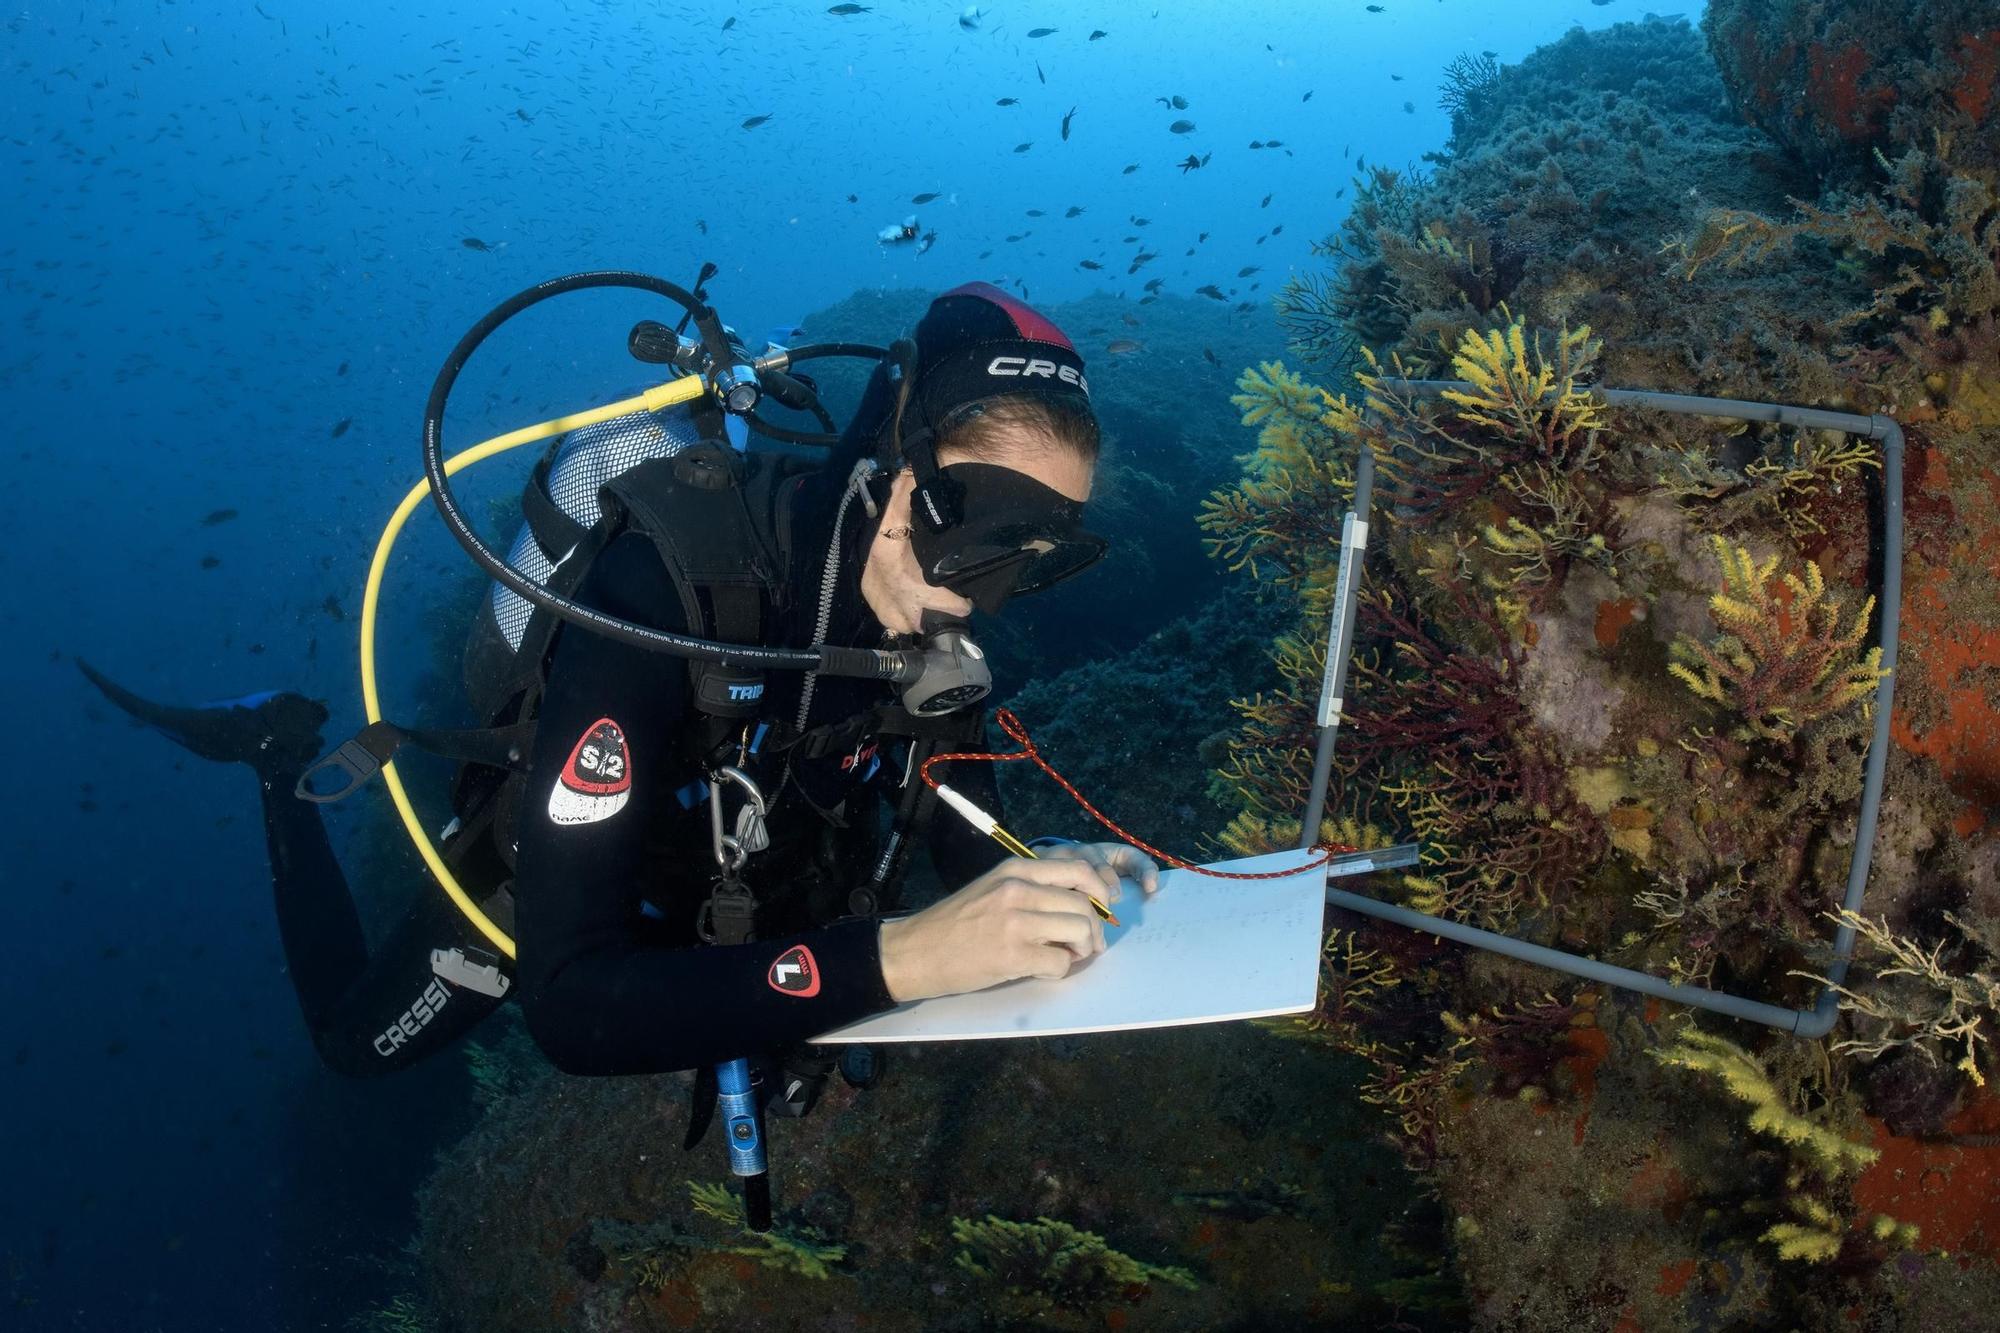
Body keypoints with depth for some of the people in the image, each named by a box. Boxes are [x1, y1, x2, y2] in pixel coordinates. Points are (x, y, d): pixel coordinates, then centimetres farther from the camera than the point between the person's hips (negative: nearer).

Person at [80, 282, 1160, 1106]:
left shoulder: (930, 621, -25)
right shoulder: (664, 600, -46)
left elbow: (974, 842, -17)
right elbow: (571, 1008, -51)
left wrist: (1053, 879, -41)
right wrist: (897, 955, -62)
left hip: (719, 882, 5)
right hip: (540, 884, -4)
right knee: (356, 1045, 22)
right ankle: (283, 753, 35)